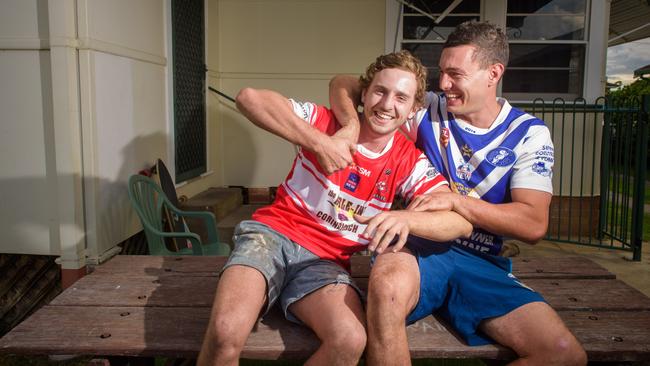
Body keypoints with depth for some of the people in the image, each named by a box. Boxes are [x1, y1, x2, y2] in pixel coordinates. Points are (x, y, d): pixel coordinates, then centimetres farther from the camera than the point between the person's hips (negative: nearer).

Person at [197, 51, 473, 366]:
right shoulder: (327, 123, -2)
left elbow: (462, 222, -11)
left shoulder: (409, 162, 2)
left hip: (325, 260, 2)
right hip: (271, 233, -1)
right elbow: (249, 98, -14)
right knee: (226, 331, -30)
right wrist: (320, 142, -22)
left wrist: (405, 218, -32)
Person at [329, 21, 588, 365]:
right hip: (419, 247, -1)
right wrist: (350, 126, -14)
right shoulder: (427, 110, 3)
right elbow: (343, 84, 7)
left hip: (482, 263, 2)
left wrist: (454, 200, -16)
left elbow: (534, 224, -7)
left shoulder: (528, 134, 3)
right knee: (388, 283, -39)